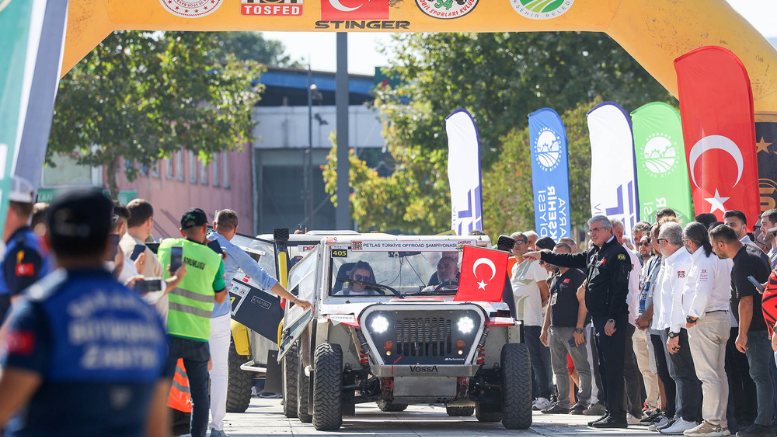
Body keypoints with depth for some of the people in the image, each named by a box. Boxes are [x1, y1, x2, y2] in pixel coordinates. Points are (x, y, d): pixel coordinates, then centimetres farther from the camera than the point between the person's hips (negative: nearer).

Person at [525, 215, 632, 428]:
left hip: (612, 320, -10)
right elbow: (570, 260, 32)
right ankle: (611, 412, 14)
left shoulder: (617, 253, -11)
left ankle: (617, 415, -10)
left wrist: (612, 319, -22)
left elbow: (620, 288, -17)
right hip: (599, 319, 10)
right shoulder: (593, 253, 18)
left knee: (613, 367, -10)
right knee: (604, 367, 10)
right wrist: (541, 256, 30)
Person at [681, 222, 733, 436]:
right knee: (719, 374, 12)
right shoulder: (720, 259, 14)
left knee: (707, 375, -8)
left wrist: (693, 316, -13)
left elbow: (702, 293, -25)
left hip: (704, 322, -10)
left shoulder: (702, 262, -14)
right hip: (723, 318, 10)